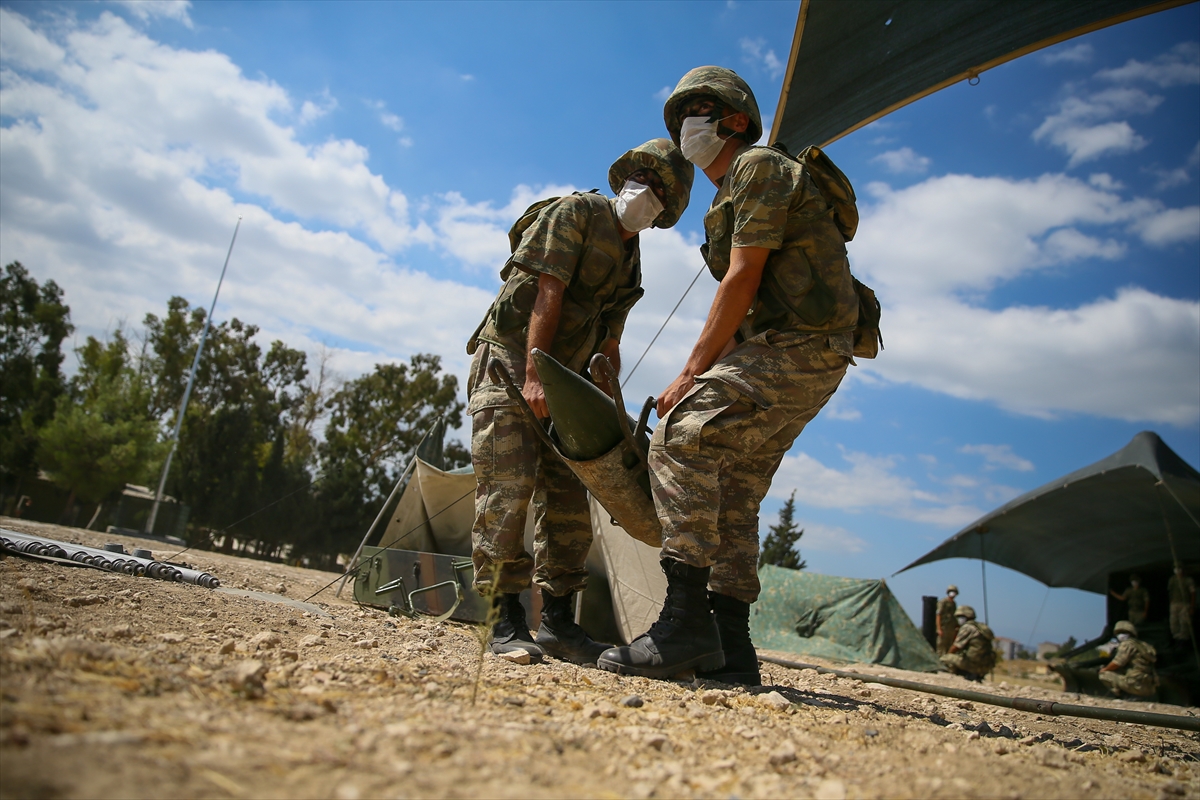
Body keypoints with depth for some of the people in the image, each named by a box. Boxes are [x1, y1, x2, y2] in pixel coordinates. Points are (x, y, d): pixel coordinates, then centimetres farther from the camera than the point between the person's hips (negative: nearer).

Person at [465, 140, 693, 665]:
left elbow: (608, 344, 16)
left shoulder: (630, 264, 17)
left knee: (567, 496, 3)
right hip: (509, 360, -7)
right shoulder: (575, 212, -4)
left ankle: (558, 621, 9)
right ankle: (507, 622, -9)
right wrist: (533, 375, -25)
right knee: (509, 486, -15)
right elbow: (547, 293, -16)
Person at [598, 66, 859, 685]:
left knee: (680, 441, -22)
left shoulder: (758, 166, -3)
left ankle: (686, 622, -22)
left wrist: (690, 374, -13)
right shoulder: (730, 196, 27)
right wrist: (704, 378, 14)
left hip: (796, 348, -10)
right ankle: (728, 651, 6)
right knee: (732, 498, 4)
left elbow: (742, 279, -14)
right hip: (796, 356, 10)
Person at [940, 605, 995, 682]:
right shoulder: (981, 626, 18)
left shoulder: (967, 627, -8)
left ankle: (968, 675, -5)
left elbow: (955, 647, -7)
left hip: (974, 663, -8)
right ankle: (977, 676, 11)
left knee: (944, 659, -2)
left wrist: (948, 655, 12)